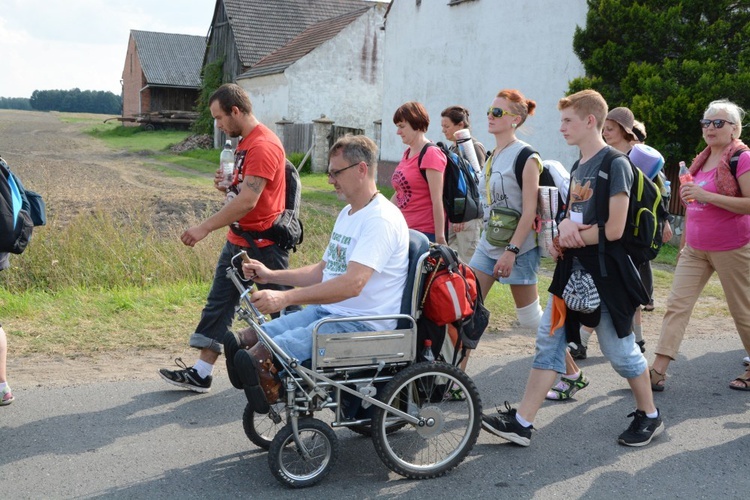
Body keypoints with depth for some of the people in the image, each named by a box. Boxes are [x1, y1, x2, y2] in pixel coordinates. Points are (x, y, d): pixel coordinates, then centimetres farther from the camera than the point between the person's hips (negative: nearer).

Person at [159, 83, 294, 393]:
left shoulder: (263, 146, -20)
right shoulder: (244, 143, 13)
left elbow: (248, 200, -26)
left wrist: (205, 228, -23)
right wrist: (227, 185, 2)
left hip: (264, 245, -10)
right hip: (238, 241, 10)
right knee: (218, 303, 9)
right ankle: (201, 373, 15)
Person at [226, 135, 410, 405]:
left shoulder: (381, 219, -17)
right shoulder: (347, 213, 18)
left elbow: (352, 284, -29)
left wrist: (286, 297, -35)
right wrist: (270, 275, 12)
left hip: (361, 325, -10)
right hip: (326, 311, 10)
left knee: (259, 357, -27)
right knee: (241, 342, -7)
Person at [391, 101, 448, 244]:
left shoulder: (431, 154, -10)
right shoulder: (407, 153, 15)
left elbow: (437, 201, -15)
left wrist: (439, 238, -17)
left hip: (426, 232, -7)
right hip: (405, 229, 7)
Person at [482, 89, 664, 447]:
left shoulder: (614, 164, -14)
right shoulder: (579, 166, 13)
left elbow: (613, 230, -20)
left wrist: (570, 237, -8)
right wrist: (565, 224, -4)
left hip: (604, 273, -8)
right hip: (572, 270, 8)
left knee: (619, 348, 4)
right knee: (549, 339, 4)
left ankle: (649, 416, 27)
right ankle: (521, 422, 6)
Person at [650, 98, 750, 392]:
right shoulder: (701, 160, 12)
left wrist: (707, 195, -27)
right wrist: (684, 241, 21)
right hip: (695, 249, 7)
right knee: (677, 305, -2)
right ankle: (658, 371, -3)